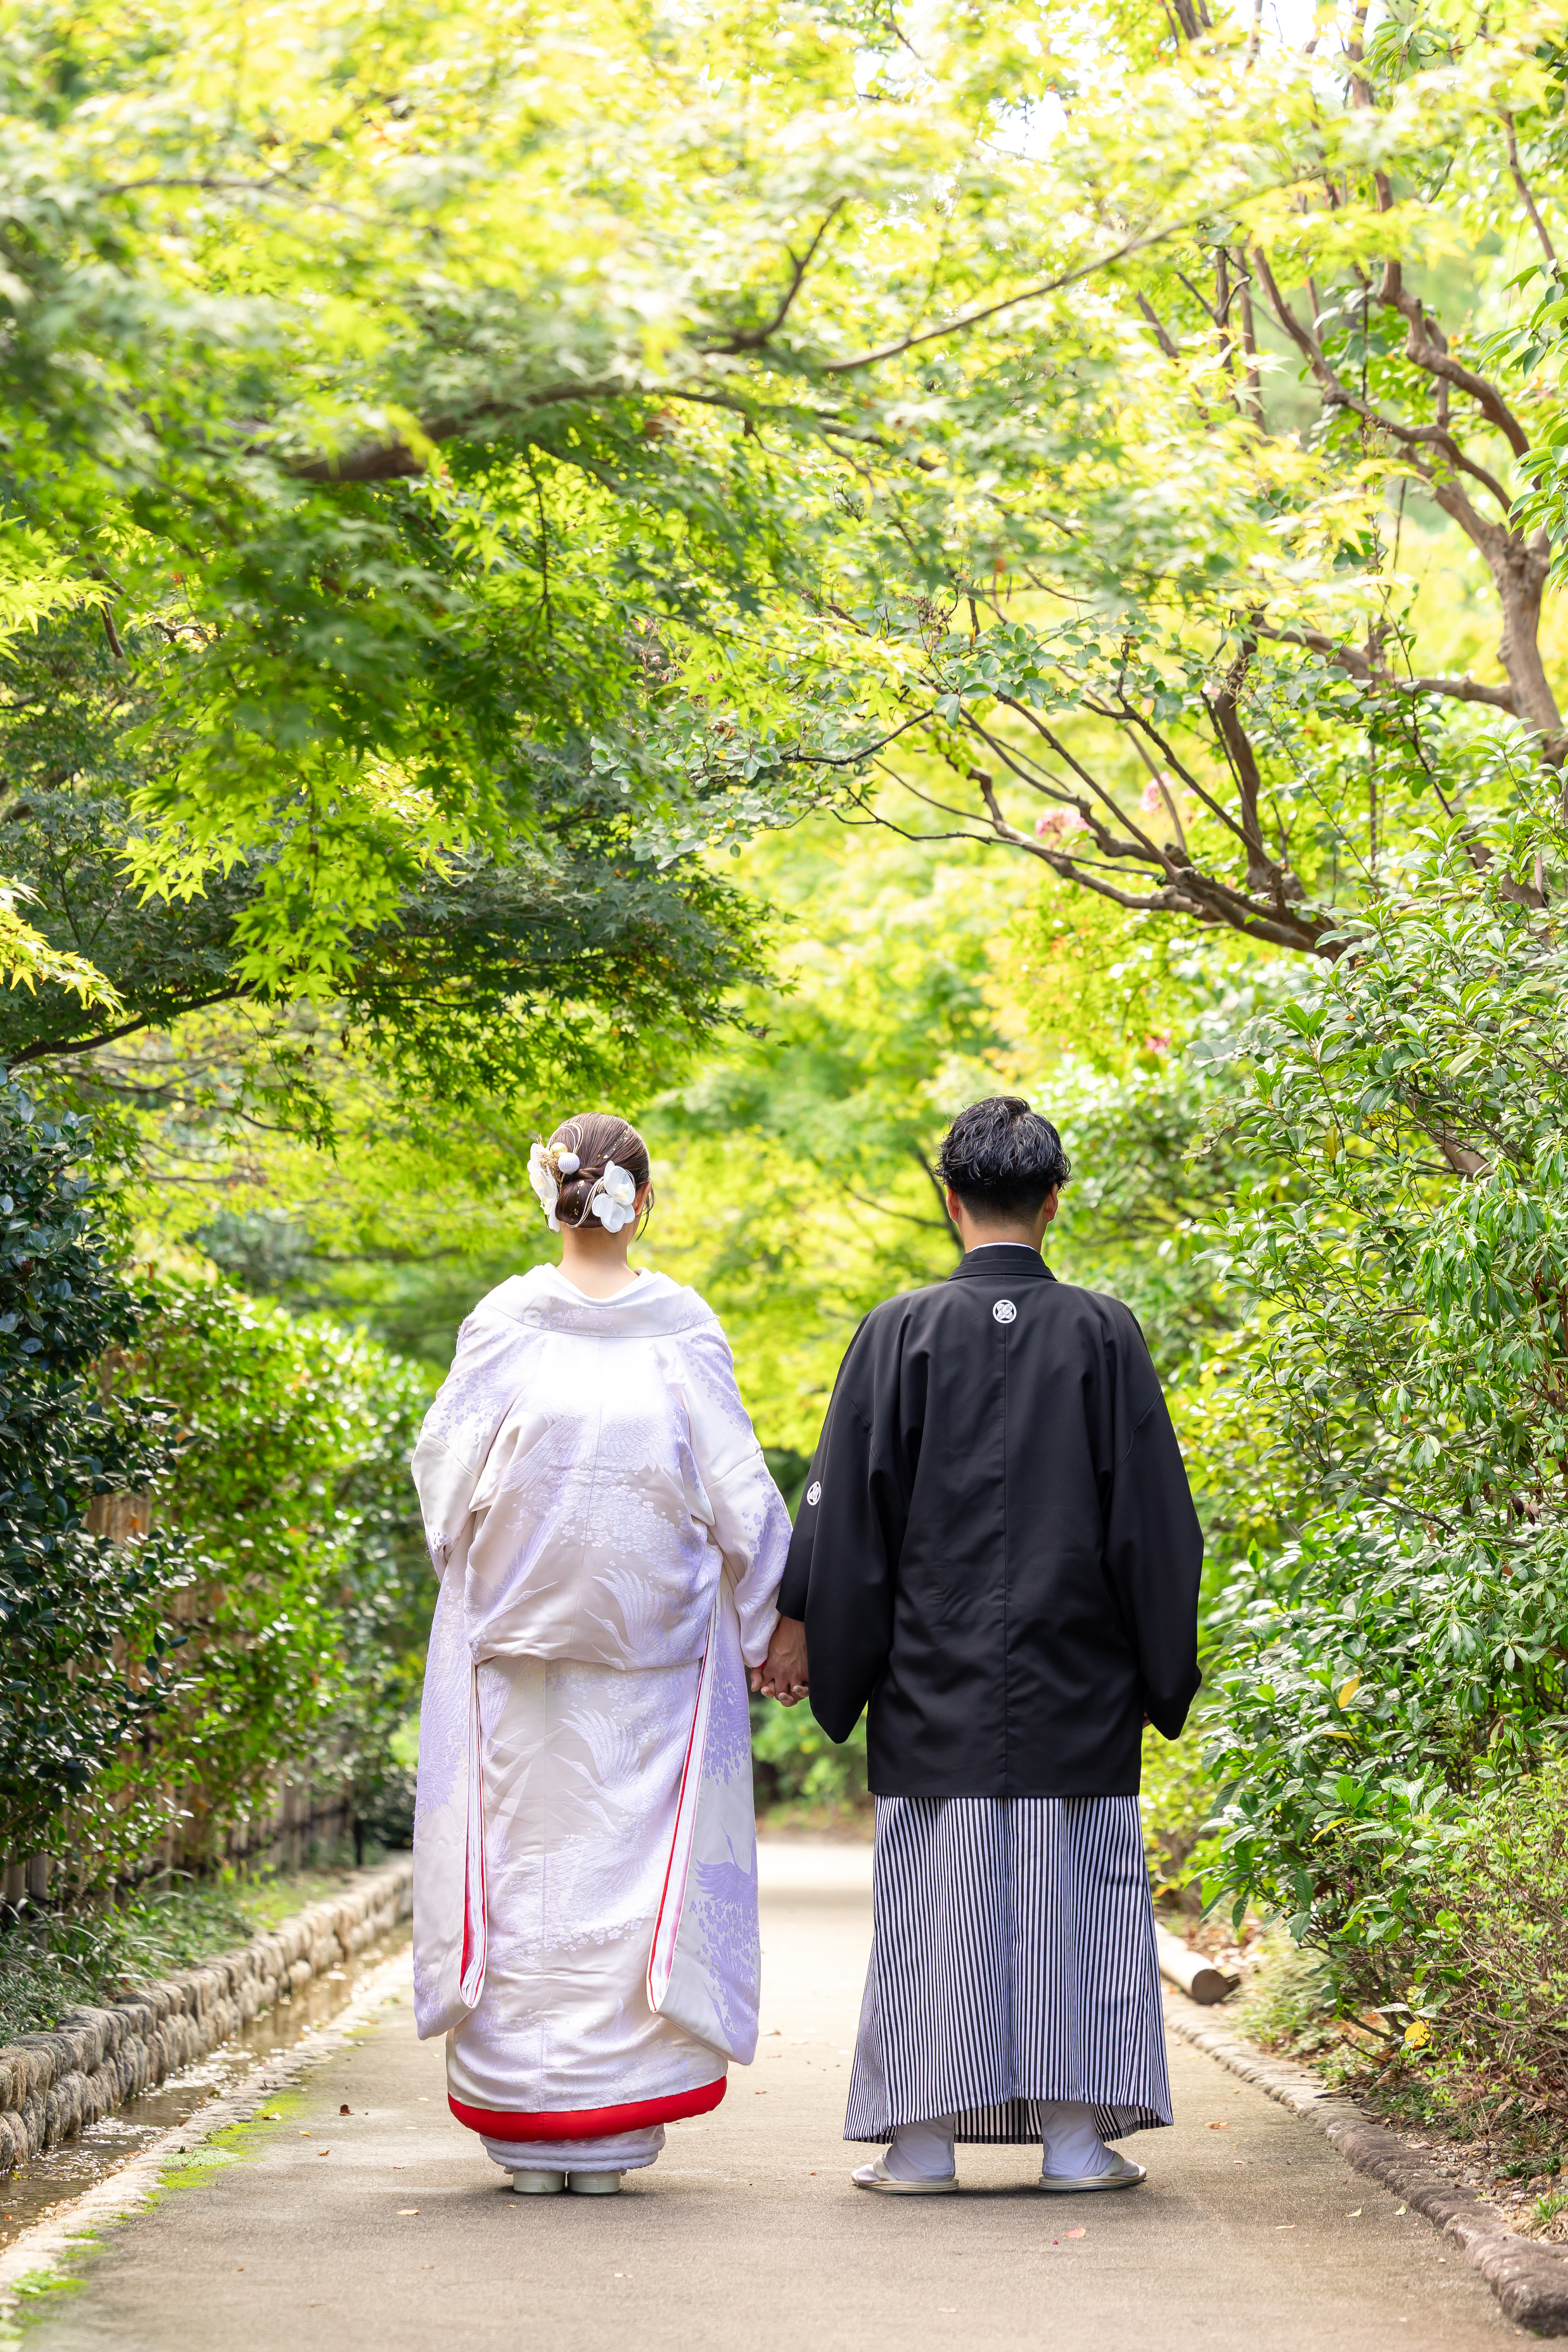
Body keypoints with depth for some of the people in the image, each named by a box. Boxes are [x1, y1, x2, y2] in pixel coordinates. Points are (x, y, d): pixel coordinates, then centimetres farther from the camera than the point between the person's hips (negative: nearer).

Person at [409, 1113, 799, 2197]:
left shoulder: (506, 1322, -3)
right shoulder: (684, 1328, -2)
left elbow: (444, 1468, 1)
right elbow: (738, 1493, 0)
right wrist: (764, 1621, 10)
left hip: (515, 1630, 0)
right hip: (653, 1635, 0)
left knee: (525, 1853, 6)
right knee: (630, 1855, 4)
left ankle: (525, 2133, 9)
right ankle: (607, 2135, 4)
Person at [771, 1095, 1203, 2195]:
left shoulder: (902, 1331, -3)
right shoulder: (1104, 1333, -1)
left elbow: (848, 1504, -1)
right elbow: (1155, 1510, 1)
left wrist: (805, 1624, 10)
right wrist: (1167, 1669, 9)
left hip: (935, 1677, 0)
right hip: (1075, 1682, 0)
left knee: (934, 1901, 3)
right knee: (1074, 1889, 5)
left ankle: (924, 2142, 5)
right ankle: (1075, 2136, 6)